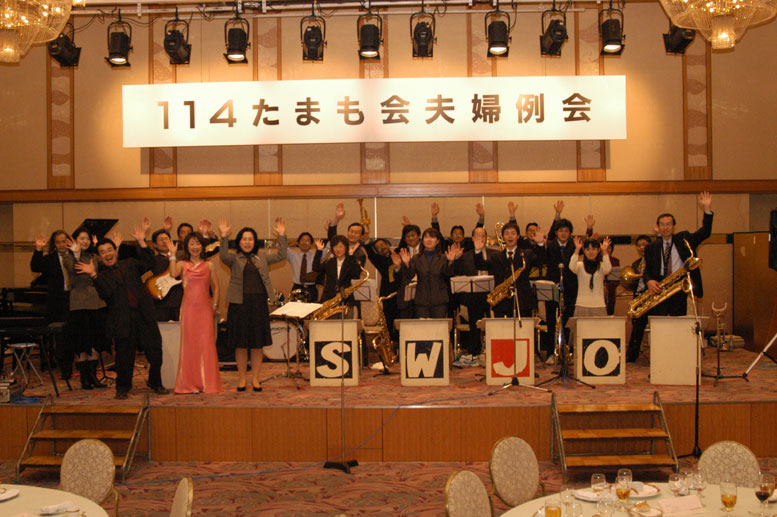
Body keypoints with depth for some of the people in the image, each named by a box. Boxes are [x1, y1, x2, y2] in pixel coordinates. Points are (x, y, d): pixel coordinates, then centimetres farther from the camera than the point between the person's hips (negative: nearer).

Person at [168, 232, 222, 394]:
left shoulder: (209, 266, 10)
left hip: (205, 308, 1)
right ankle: (190, 383, 9)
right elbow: (173, 274, -17)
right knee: (189, 343, 2)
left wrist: (214, 304, 4)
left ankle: (208, 383, 5)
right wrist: (172, 255, -11)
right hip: (188, 308, -1)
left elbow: (215, 286, 13)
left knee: (206, 344, -1)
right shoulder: (182, 265, 5)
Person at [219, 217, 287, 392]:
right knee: (240, 344, 4)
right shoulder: (234, 258, 5)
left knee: (257, 344, 6)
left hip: (259, 304, 2)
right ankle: (242, 378, 15)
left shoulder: (262, 258, 13)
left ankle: (255, 378, 15)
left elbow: (281, 255, 4)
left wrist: (281, 236, -4)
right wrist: (224, 237, -26)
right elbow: (223, 256, -16)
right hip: (239, 304, -2)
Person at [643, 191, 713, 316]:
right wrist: (649, 281, -13)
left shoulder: (683, 239, 12)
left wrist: (707, 209, -6)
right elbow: (647, 270, 10)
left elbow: (705, 232, 4)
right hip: (658, 289, 0)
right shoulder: (652, 247, 12)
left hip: (679, 291, 0)